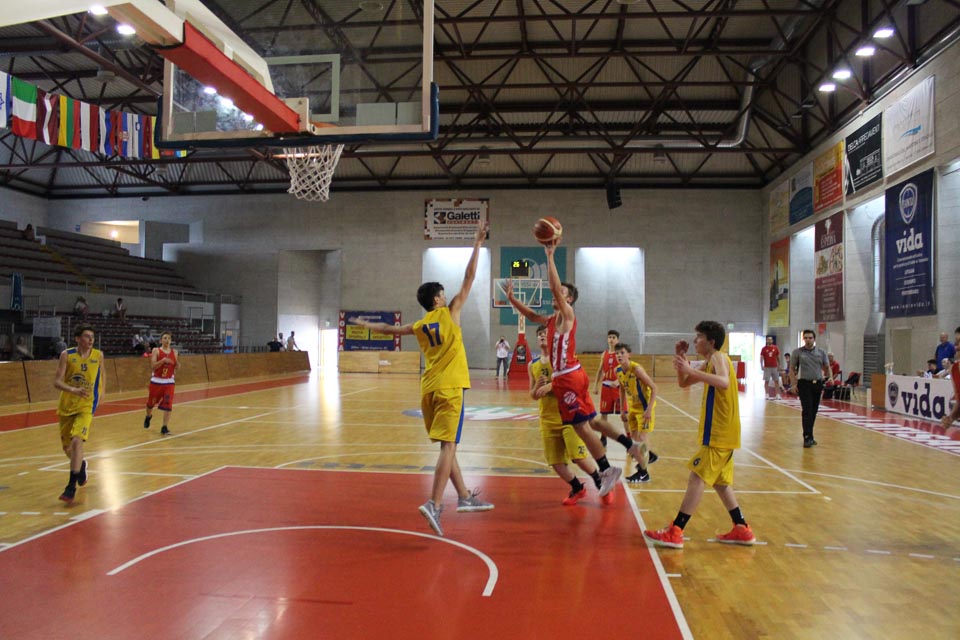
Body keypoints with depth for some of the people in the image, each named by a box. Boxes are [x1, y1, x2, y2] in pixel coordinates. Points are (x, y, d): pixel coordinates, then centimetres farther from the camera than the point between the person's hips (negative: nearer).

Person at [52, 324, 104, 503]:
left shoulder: (98, 355, -4)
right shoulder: (67, 355, -8)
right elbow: (57, 382, -14)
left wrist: (101, 389, 18)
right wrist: (73, 389, -30)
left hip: (86, 406, -2)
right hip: (66, 406, 2)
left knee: (77, 441, -21)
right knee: (67, 447, 14)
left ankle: (71, 487, -15)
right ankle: (81, 465, 48)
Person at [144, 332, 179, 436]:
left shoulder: (174, 352, 3)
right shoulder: (156, 351, -7)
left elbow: (177, 368, 8)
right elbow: (152, 366, -16)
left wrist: (177, 363, -13)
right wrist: (163, 360, -28)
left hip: (169, 382, 1)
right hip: (156, 381, -1)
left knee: (168, 405, -9)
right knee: (151, 403, 16)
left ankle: (165, 427, -5)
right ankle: (148, 416, 49)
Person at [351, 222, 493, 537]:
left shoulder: (419, 326, 12)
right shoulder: (449, 312, 0)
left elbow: (391, 328, 27)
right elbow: (469, 278, 1)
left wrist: (367, 324, 46)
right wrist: (478, 243, 7)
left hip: (428, 389, 6)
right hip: (450, 387, -6)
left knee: (447, 445, 16)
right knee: (448, 446, -10)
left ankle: (464, 496, 26)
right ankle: (434, 504, -20)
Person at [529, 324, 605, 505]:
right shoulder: (533, 365, 8)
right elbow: (533, 395, 12)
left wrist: (551, 385, -26)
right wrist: (538, 386, -10)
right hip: (547, 419, 5)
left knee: (579, 457, -11)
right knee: (556, 462, 4)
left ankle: (601, 485, 14)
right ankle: (577, 489, 28)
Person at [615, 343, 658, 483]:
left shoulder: (636, 369, -27)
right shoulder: (618, 371, -6)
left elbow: (654, 387, -25)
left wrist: (649, 409, -30)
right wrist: (622, 410, 9)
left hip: (644, 407, -7)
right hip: (632, 406, 8)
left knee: (643, 437, -8)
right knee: (634, 435, 17)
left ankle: (643, 473, -1)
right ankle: (649, 456, 43)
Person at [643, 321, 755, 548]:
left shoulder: (719, 358, -12)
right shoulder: (709, 363, 17)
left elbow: (724, 383, -33)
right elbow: (683, 383, 20)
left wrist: (691, 370, -36)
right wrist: (681, 362, 2)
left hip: (719, 433, -10)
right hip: (720, 432, 10)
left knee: (698, 478, -12)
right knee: (719, 481, 16)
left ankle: (675, 532, -12)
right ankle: (742, 530, 23)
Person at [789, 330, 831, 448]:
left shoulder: (821, 353, 8)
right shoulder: (797, 352, 0)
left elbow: (826, 367, 15)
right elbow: (792, 369, 2)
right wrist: (793, 384, -6)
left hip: (817, 384, 4)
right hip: (804, 384, -4)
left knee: (814, 412, 9)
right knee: (807, 411, -11)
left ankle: (809, 435, 21)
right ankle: (807, 437, -10)